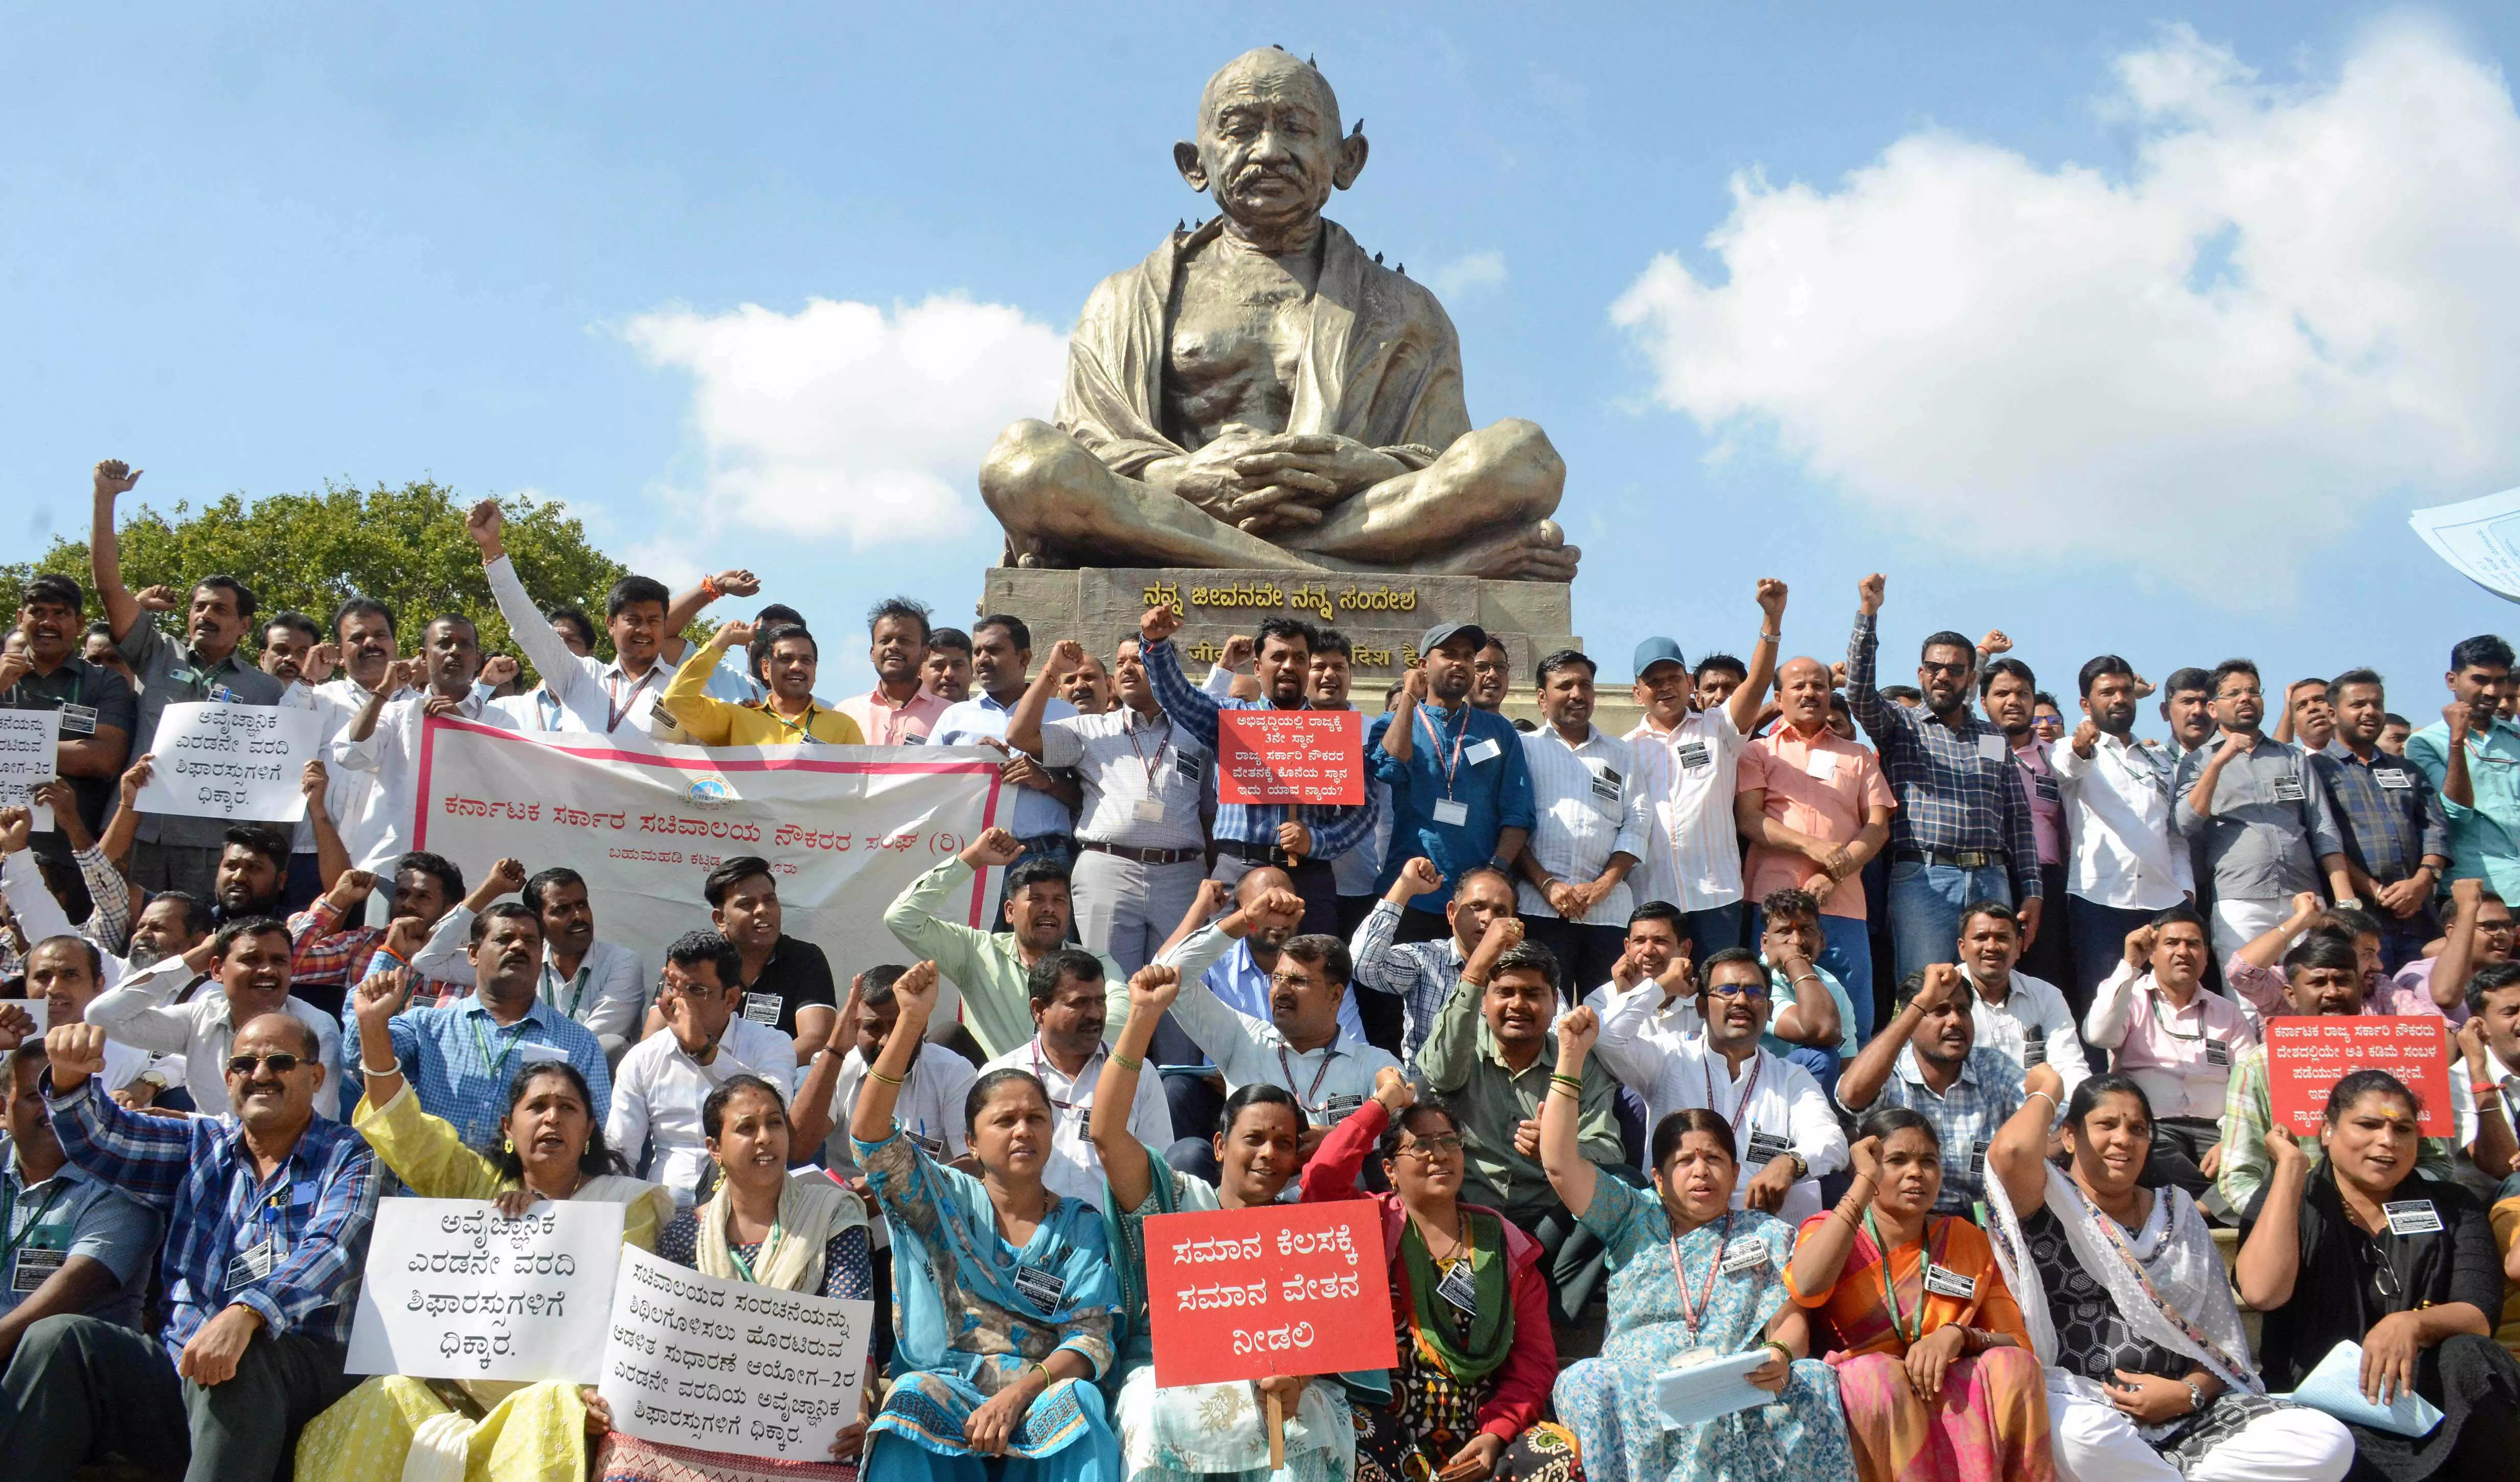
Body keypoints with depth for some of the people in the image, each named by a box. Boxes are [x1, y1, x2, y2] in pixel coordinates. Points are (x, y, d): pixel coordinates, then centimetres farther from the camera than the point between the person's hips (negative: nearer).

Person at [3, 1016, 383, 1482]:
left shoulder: (351, 1158, 6)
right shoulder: (199, 1145, 22)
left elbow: (330, 1252, -13)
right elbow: (96, 1137, 9)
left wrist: (246, 1313, -32)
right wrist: (70, 1074, -14)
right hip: (180, 1370, 5)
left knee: (243, 1357, -37)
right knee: (58, 1338, -18)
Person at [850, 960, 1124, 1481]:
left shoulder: (1081, 1226, 11)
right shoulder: (944, 1200, 11)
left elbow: (1091, 1339, 0)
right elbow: (869, 1130, -5)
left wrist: (1019, 1393, -20)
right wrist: (912, 1021, -15)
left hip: (1041, 1396, 1)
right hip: (944, 1387, 0)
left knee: (1078, 1399, -32)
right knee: (914, 1396, -33)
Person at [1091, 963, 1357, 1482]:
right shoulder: (1175, 1199, 13)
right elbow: (1105, 1132, -3)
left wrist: (1299, 1375, -18)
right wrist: (1143, 1016, -11)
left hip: (1278, 1391, 1)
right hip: (1168, 1382, -1)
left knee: (1310, 1422, -31)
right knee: (1158, 1415, -33)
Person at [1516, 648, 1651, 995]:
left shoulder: (1621, 756, 21)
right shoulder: (1525, 749, 13)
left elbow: (1635, 826, 12)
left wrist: (1603, 885, -4)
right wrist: (1546, 884, -9)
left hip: (1608, 908, 2)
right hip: (1540, 909, -2)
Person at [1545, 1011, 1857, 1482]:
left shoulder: (1768, 1235, 22)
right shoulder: (1633, 1220, 21)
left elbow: (1790, 1321, 10)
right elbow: (1560, 1163, 10)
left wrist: (1781, 1356, -16)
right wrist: (1571, 1057, 6)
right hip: (1634, 1389, -1)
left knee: (1811, 1380, -31)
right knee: (1584, 1384, -34)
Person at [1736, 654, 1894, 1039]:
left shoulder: (1858, 758, 20)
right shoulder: (1758, 752, 14)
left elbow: (1878, 827, 9)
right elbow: (1748, 819, 0)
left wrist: (1832, 876, -7)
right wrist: (1812, 847, -15)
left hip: (1843, 905, 2)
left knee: (1856, 1027, -1)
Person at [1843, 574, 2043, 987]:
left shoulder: (1993, 739, 20)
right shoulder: (1901, 726, 12)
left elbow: (2018, 819, 17)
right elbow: (1860, 692, -9)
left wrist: (2032, 891, 8)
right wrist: (1867, 615, -18)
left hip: (1991, 881, 3)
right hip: (1922, 879, -3)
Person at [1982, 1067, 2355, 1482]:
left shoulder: (2177, 1211, 19)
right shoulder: (2050, 1201, 5)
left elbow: (2220, 1337, 16)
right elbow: (2012, 1152, -21)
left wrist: (2189, 1392, -6)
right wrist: (2046, 1091, 2)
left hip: (2183, 1414, 5)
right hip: (2079, 1405, -5)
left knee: (2327, 1443, -19)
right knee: (2079, 1433, -42)